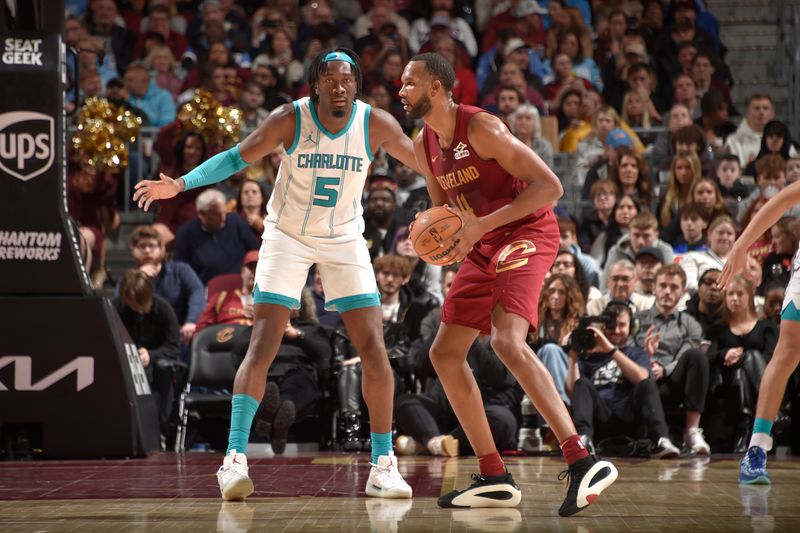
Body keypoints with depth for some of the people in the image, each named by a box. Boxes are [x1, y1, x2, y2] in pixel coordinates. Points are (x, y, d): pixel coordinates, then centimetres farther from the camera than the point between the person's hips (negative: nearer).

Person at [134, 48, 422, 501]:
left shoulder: (376, 124, -14)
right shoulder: (290, 119, -17)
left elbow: (427, 164, -2)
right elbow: (237, 157, -11)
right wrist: (181, 184, -21)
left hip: (345, 240, 2)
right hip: (288, 237, -1)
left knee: (375, 350, -6)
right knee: (262, 347, -13)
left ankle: (383, 465, 4)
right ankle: (235, 458, -12)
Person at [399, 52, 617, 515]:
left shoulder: (481, 127, -18)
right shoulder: (425, 145, 8)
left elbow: (550, 187, -22)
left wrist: (482, 225, -26)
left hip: (527, 232, -10)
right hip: (484, 247, 10)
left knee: (507, 340, -30)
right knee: (445, 352, 7)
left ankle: (583, 462, -34)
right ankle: (495, 479, 11)